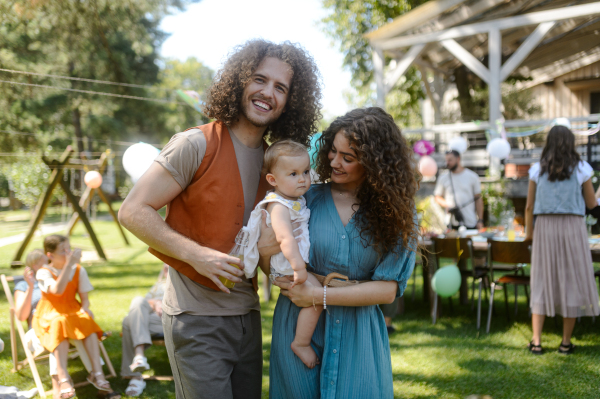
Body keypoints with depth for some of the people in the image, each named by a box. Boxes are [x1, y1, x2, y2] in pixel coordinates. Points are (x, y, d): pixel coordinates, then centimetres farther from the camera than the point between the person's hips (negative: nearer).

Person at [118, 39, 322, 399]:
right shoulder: (197, 145, -12)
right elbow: (133, 211, -14)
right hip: (197, 319, -7)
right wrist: (195, 254, -22)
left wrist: (277, 246, -4)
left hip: (247, 315, 7)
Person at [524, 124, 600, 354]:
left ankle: (536, 342, 2)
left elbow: (529, 206, 4)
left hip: (544, 228, 2)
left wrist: (529, 231, 17)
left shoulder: (537, 170, 3)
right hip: (572, 227, -2)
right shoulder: (581, 169, -1)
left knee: (542, 283, 7)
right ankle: (566, 342, 11)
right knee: (572, 282, 7)